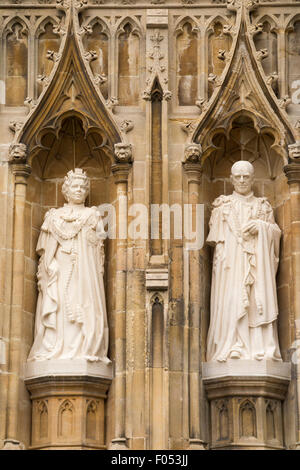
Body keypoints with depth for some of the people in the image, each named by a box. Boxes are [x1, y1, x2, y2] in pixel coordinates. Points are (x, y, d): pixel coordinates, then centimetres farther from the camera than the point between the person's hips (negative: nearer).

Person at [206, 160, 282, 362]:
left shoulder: (263, 206, 16)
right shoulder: (223, 206, 12)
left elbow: (276, 232, 11)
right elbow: (216, 237, 7)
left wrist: (261, 227, -9)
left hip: (258, 264, 1)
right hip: (231, 263, -1)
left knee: (259, 304, -9)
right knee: (231, 304, -13)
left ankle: (261, 348, -11)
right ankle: (232, 350, -17)